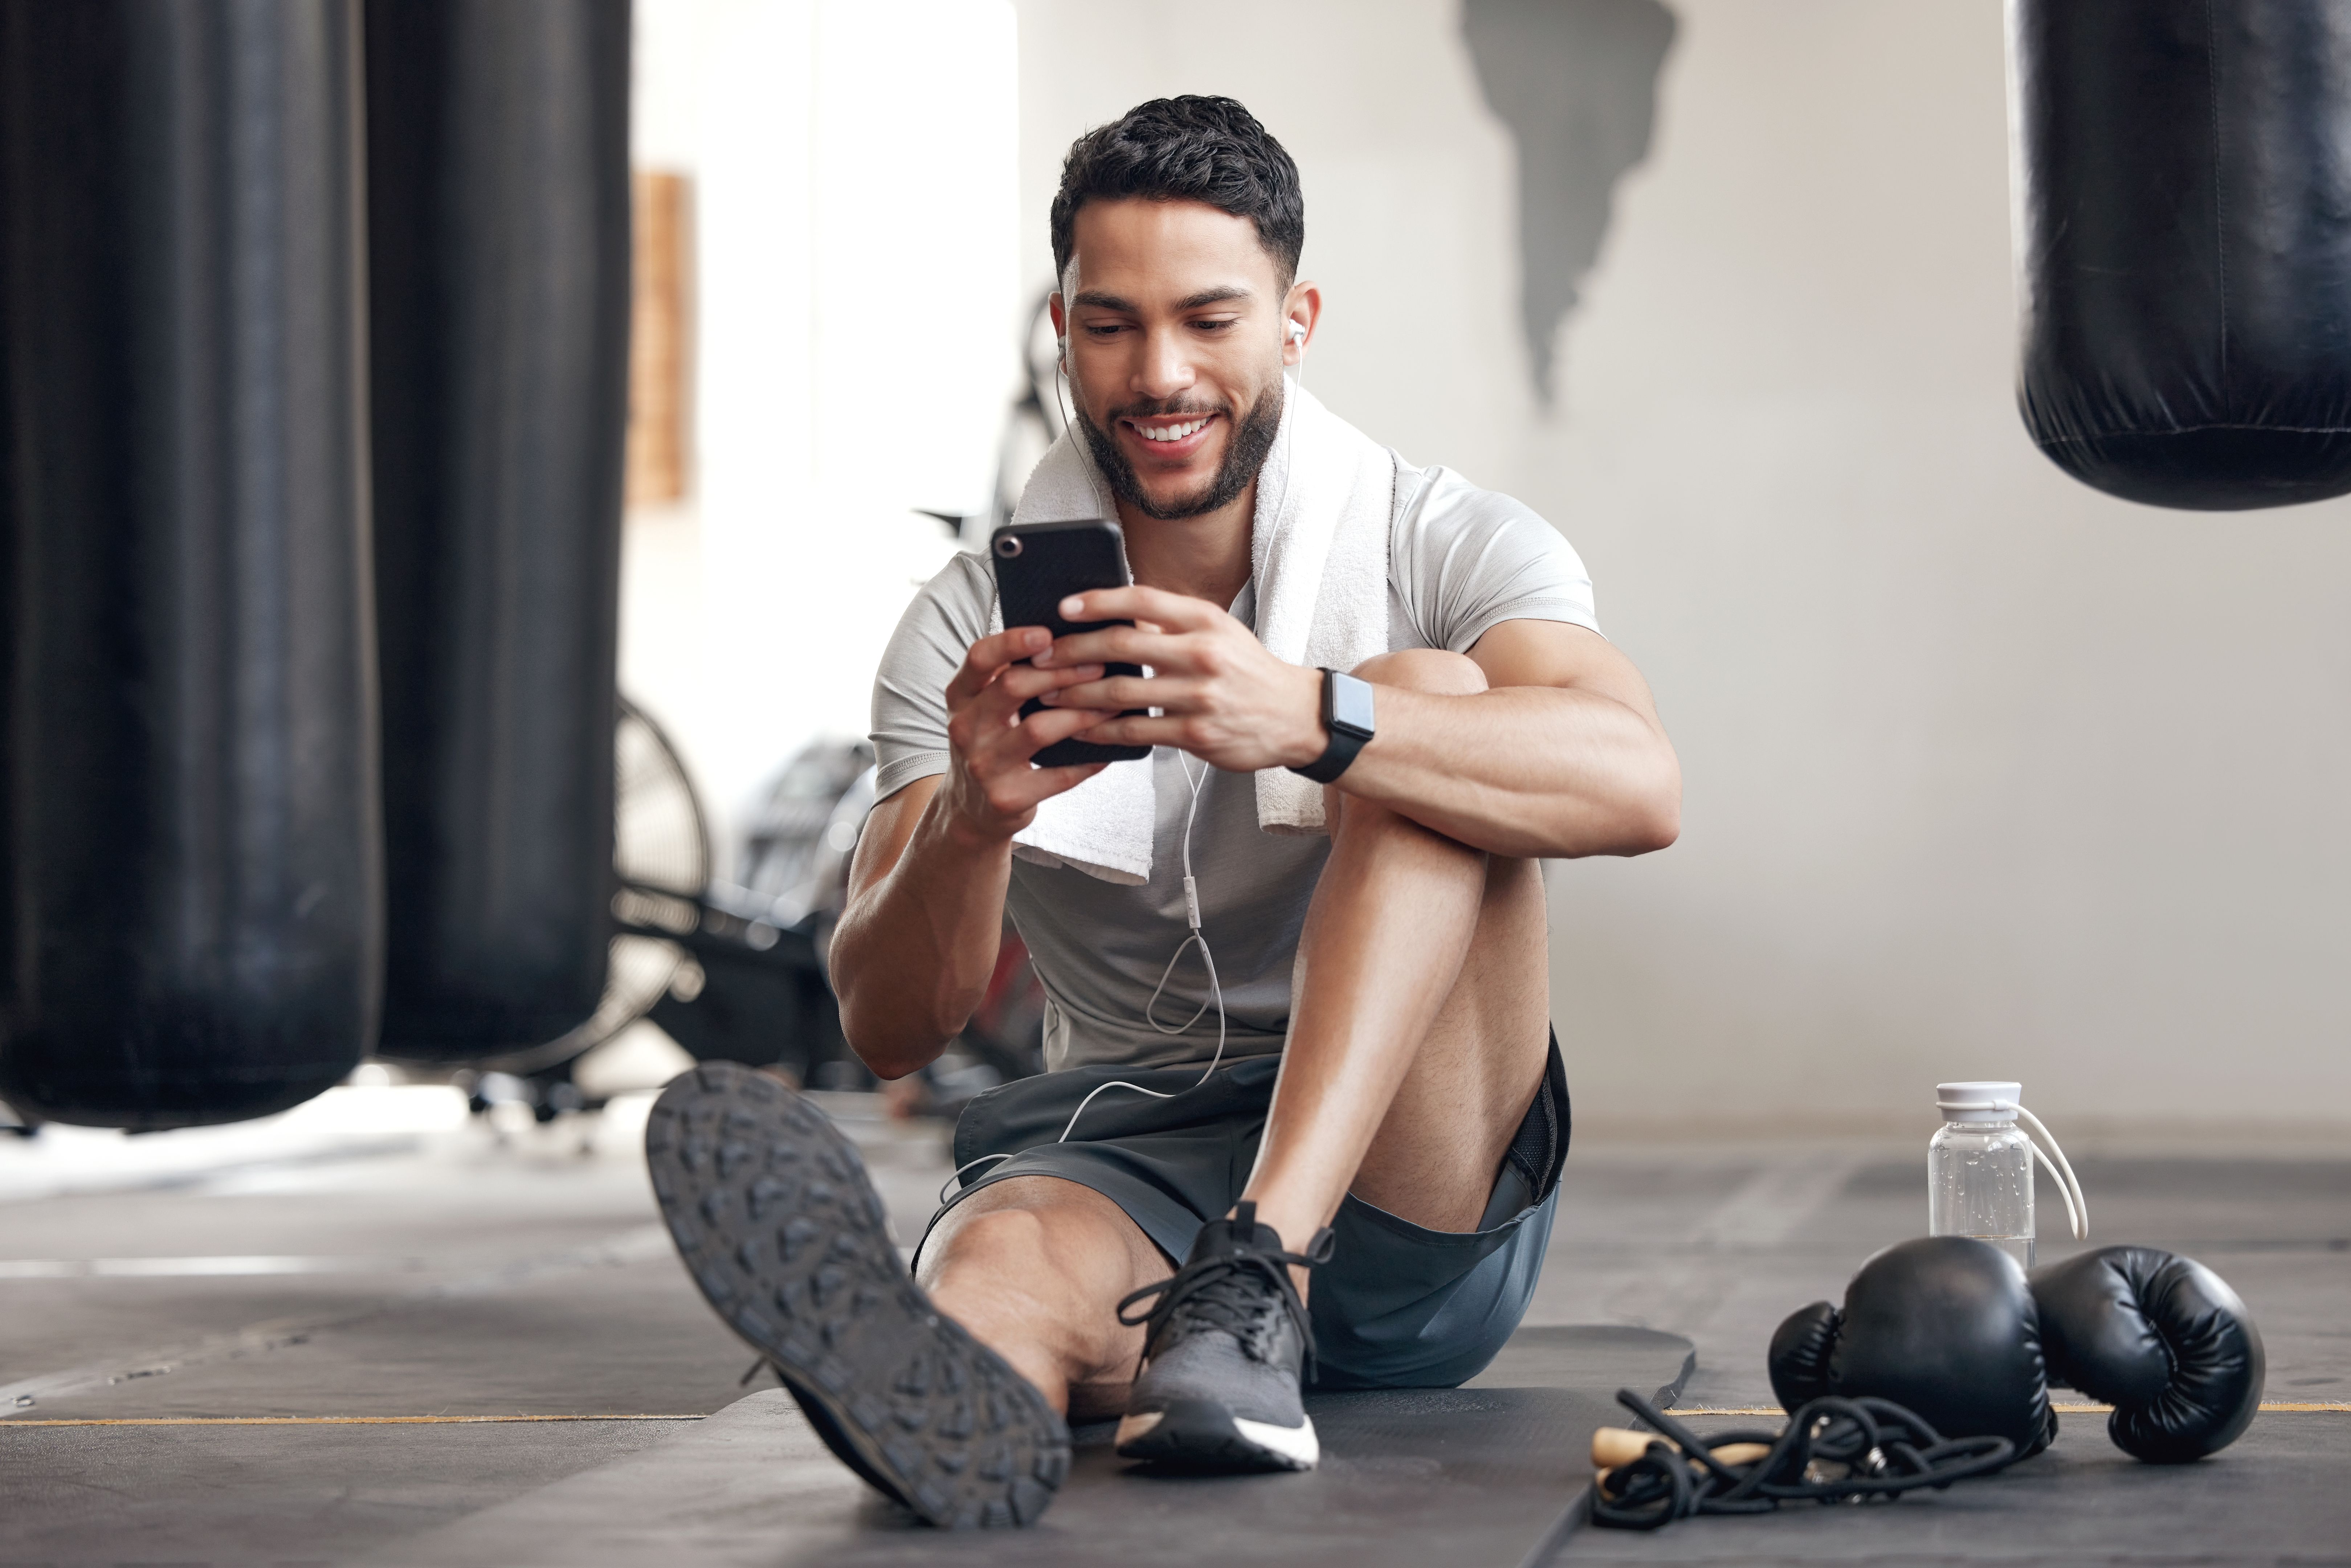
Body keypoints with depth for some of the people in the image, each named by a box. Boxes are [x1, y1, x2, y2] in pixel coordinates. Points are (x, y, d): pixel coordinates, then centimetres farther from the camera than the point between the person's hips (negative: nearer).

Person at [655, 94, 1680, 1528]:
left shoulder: (1446, 547, 1)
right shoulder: (971, 627, 7)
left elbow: (1639, 786, -21)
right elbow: (892, 1031, -3)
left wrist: (1303, 721, -38)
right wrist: (970, 821, -27)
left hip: (1420, 1197, 0)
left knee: (1432, 693, -20)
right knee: (999, 1272, -35)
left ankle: (1261, 1274, -36)